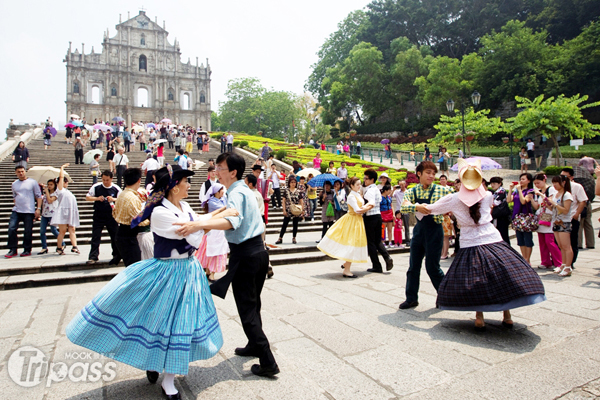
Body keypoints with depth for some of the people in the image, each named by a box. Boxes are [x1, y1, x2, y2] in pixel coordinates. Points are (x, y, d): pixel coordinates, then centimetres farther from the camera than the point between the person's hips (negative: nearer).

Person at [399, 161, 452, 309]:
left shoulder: (441, 190, -3)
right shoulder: (411, 192, 2)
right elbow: (403, 208, -15)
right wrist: (417, 207, -31)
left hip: (434, 230, -3)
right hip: (419, 229, 3)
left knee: (432, 267, 2)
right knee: (413, 266, 8)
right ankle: (411, 298, 21)